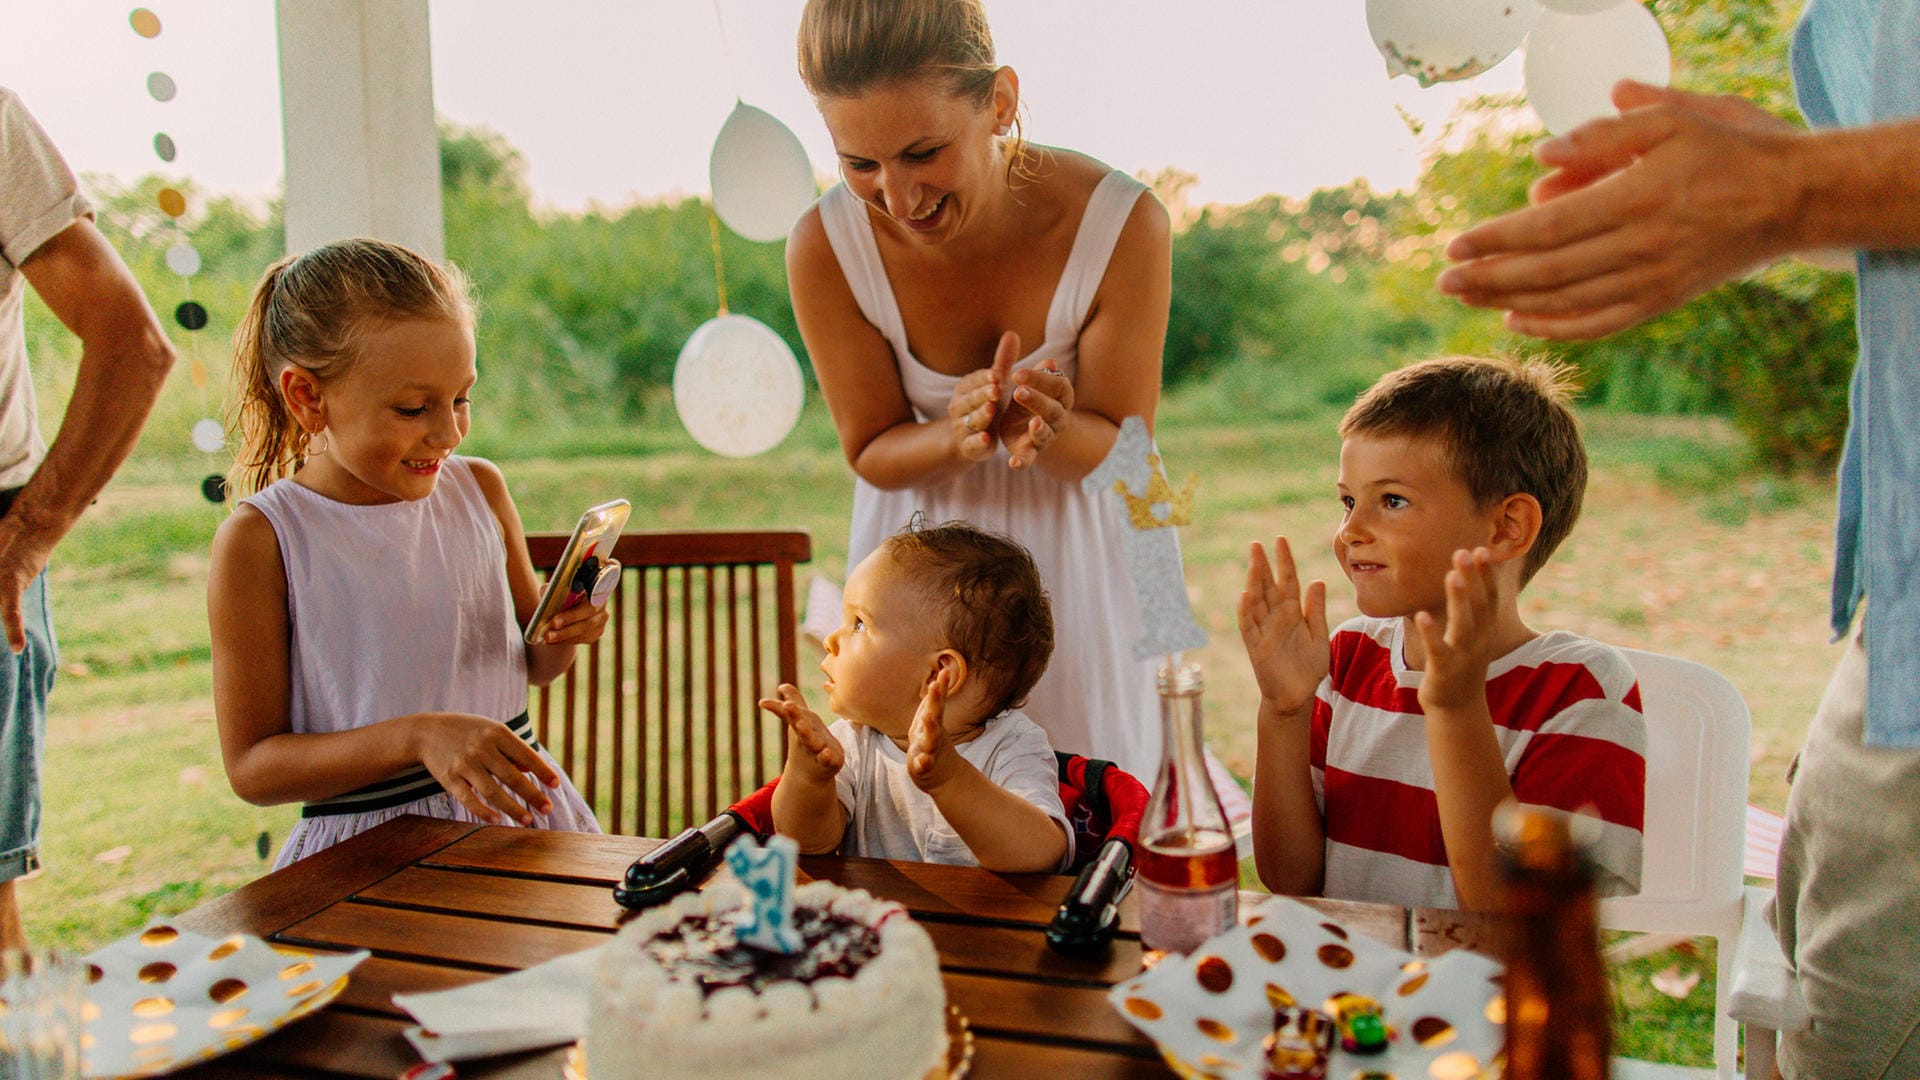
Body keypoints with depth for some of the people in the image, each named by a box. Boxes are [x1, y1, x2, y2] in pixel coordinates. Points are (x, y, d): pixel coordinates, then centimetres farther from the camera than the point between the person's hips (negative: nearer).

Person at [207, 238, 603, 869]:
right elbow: (250, 765, -9)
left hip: (518, 813, 3)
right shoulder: (259, 541, -10)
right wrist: (416, 736, -22)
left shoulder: (479, 490, 4)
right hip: (372, 850, -2)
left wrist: (564, 633, -6)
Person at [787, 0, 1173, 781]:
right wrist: (959, 436, -33)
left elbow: (1119, 443, -13)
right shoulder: (826, 247, -22)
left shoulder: (1122, 224, -24)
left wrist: (1042, 429, -37)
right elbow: (870, 452, -10)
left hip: (1073, 563, 0)